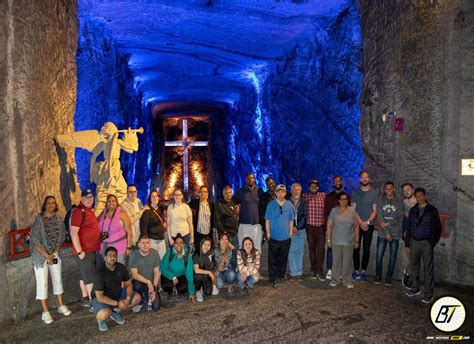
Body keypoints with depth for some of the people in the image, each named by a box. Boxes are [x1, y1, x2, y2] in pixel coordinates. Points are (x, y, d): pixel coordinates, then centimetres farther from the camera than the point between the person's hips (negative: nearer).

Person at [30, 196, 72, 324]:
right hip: (40, 255, -4)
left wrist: (55, 252, -8)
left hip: (56, 255, 4)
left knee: (58, 280, 11)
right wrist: (47, 255, -16)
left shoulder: (59, 219, 1)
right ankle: (45, 312, 5)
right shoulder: (38, 219, -11)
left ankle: (61, 306, 23)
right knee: (42, 283, -2)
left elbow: (62, 237, 4)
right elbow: (34, 240, -13)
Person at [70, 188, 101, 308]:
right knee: (91, 277, -4)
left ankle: (85, 298, 26)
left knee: (85, 275, 17)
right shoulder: (79, 211, -16)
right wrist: (79, 251, -22)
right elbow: (73, 233, -21)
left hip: (91, 249, 9)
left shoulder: (89, 210, 13)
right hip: (84, 250, -9)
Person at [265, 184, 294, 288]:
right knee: (273, 260, 2)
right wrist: (268, 233, -3)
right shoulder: (271, 204, -4)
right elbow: (267, 220, -1)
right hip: (274, 237, -2)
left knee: (283, 258, 14)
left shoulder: (289, 204, 2)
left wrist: (291, 232, 5)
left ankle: (281, 275, 29)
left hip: (286, 237, 2)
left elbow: (291, 220, 7)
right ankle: (273, 279, 11)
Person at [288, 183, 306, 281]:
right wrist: (293, 227, -8)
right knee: (291, 252, -1)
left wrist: (298, 227, -8)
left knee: (300, 252, 5)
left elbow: (304, 216, 1)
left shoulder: (303, 202, 6)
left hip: (301, 230, 2)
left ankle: (299, 273, 13)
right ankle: (293, 273, 6)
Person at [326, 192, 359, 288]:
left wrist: (357, 241, 2)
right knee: (336, 261, 5)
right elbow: (329, 226, 1)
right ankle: (334, 280, 18)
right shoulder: (334, 211, -2)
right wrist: (328, 240, -2)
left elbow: (356, 227, 4)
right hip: (336, 241, 0)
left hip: (349, 242, 1)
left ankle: (347, 281, 19)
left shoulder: (352, 211, 0)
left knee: (347, 262, 6)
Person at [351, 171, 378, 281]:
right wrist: (361, 222, -10)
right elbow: (353, 209, 0)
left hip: (369, 225, 0)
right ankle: (356, 271, 8)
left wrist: (367, 222, -12)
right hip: (357, 224, 0)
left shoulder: (374, 193, 3)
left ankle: (363, 271, 12)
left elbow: (375, 210, 0)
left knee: (366, 249, 4)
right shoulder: (355, 192, 3)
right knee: (356, 248, 1)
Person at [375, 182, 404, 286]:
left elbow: (400, 218, -7)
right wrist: (387, 232, -11)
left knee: (393, 256, 5)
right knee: (379, 255, 1)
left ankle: (389, 277, 17)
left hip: (395, 234, 0)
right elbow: (380, 218, -6)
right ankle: (378, 275, 17)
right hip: (382, 233, 0)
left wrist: (388, 224, -16)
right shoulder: (380, 201, 1)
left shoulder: (399, 202, 0)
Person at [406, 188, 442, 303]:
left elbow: (438, 228, 1)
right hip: (414, 242, 4)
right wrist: (408, 239, 7)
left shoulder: (432, 210, -3)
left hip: (426, 243, -4)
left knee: (428, 268, -1)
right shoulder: (413, 210, 8)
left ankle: (428, 294, 5)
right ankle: (415, 289, 26)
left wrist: (433, 242, -4)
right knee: (414, 266, 12)